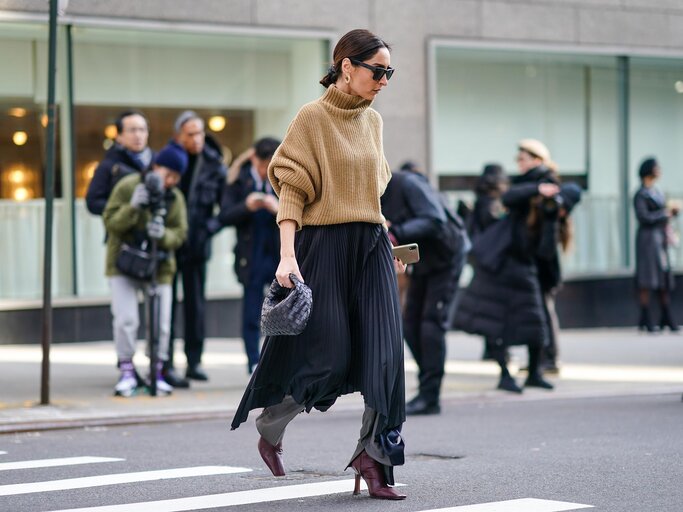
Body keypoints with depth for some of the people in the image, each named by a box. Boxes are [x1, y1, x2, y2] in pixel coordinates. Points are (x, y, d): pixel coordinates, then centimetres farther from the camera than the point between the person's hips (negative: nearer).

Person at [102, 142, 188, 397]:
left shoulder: (175, 198, 2)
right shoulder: (127, 186, -9)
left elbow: (180, 234, -2)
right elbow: (110, 222, -13)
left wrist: (164, 235, -24)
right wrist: (133, 207, -28)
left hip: (159, 267, 3)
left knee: (161, 323, 1)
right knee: (125, 319, -11)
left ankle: (157, 372, 15)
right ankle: (127, 372, 2)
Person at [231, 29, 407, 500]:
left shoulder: (373, 121, 12)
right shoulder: (312, 117, -6)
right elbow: (291, 190, -11)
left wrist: (388, 245, 18)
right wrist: (287, 254, -19)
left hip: (371, 248, 6)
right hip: (324, 246, -6)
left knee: (384, 354, -6)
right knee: (329, 357, -6)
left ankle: (373, 455, -1)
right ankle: (270, 427, 19)